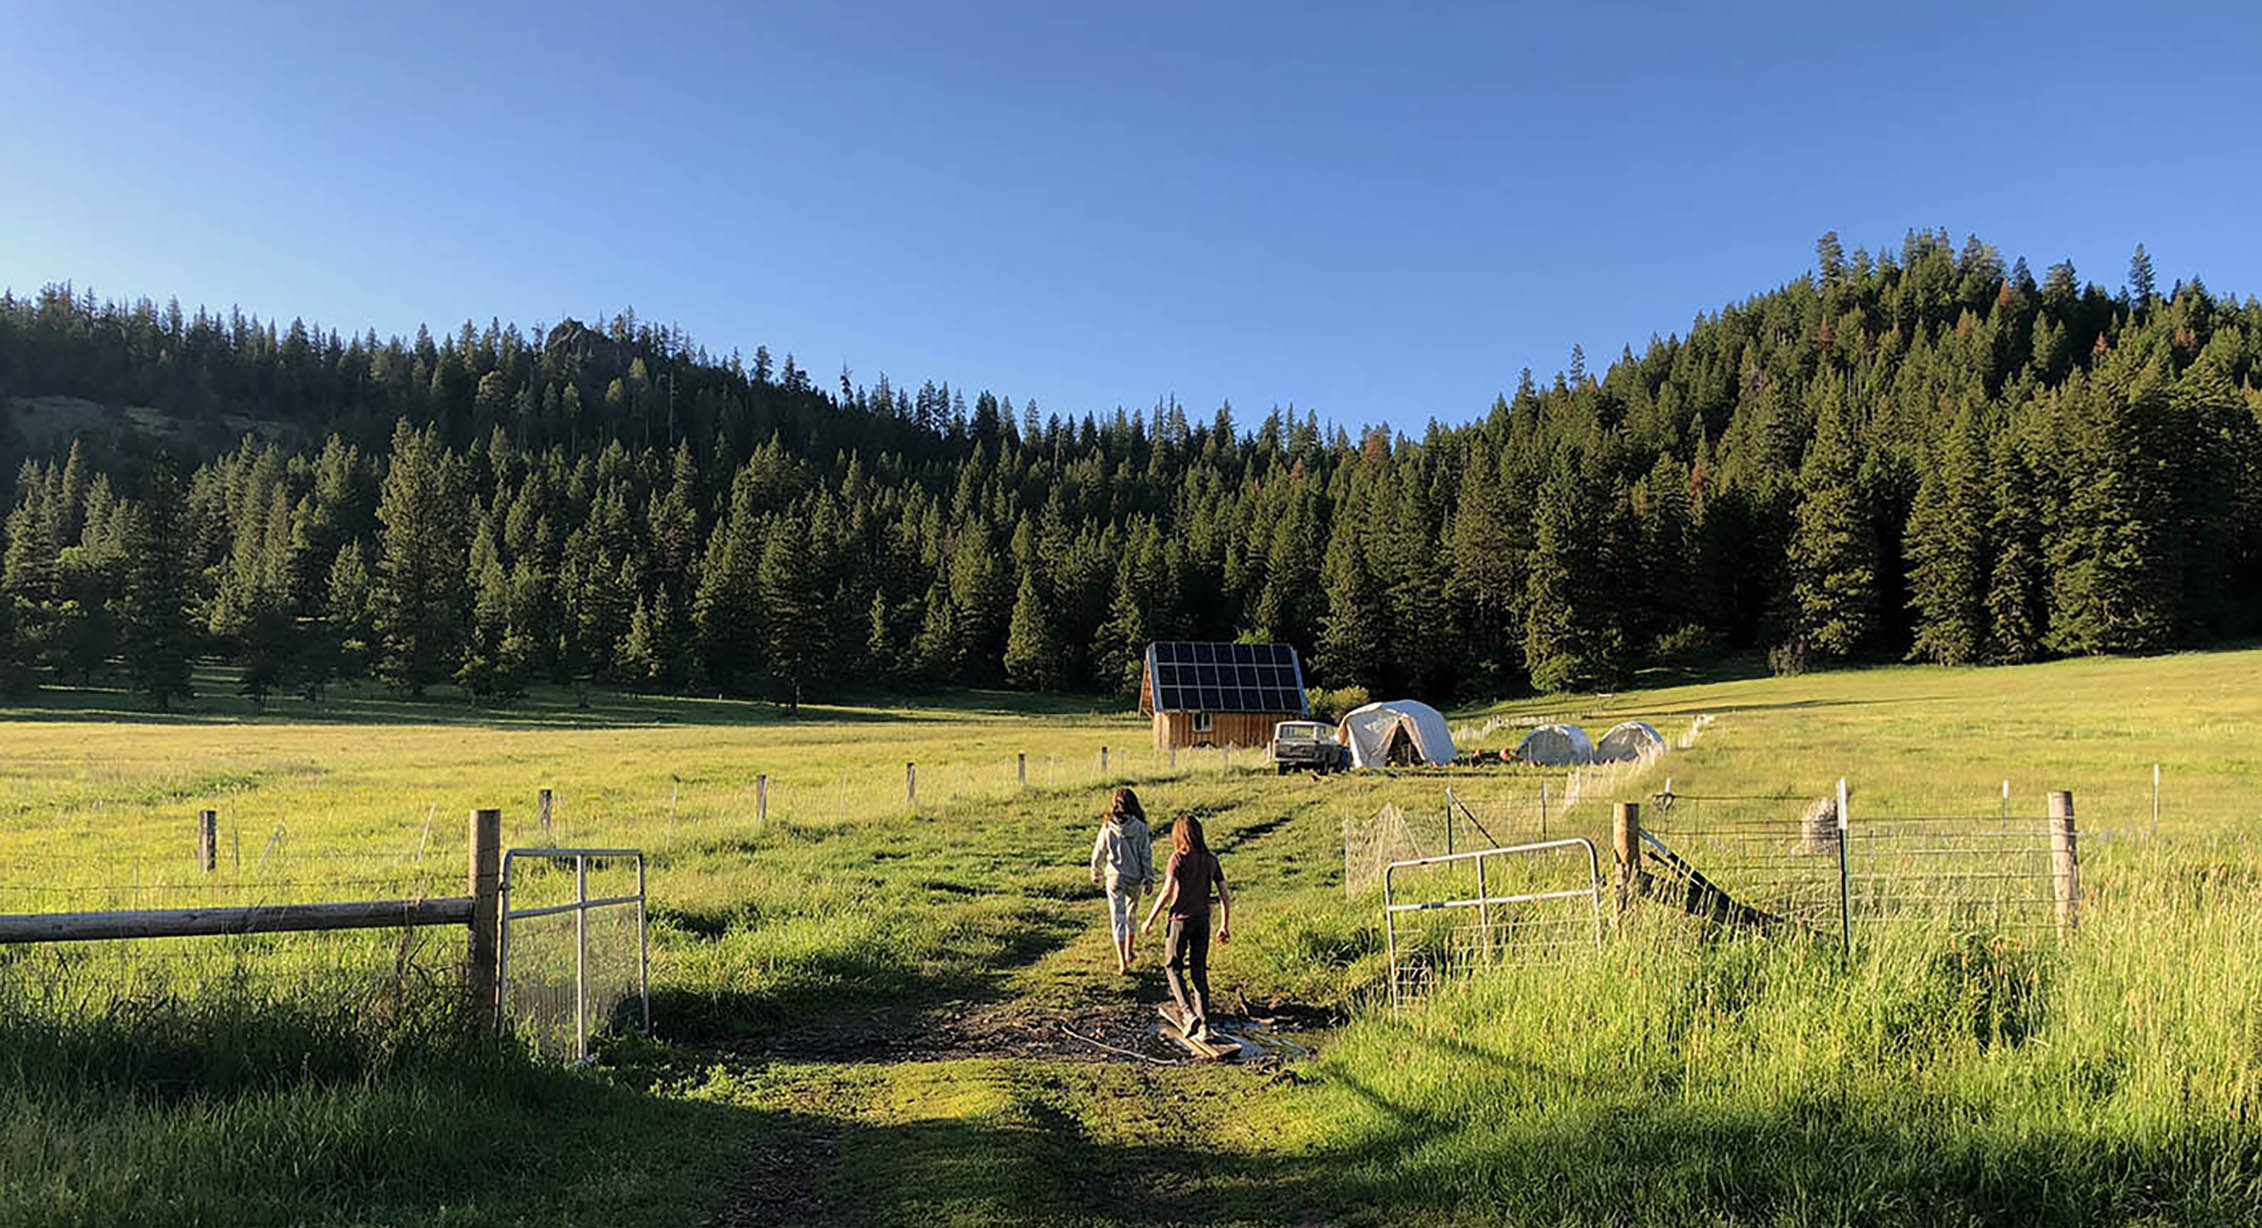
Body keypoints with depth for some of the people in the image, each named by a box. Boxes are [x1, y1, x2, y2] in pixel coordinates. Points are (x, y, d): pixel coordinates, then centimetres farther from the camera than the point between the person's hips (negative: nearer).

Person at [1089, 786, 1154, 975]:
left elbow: (1098, 854, 1)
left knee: (1118, 919, 1)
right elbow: (1146, 855, -7)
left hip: (1115, 878, -1)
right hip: (1135, 878, 1)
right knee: (1131, 914, 22)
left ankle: (1123, 964, -7)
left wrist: (1097, 875, 18)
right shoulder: (1140, 827, -10)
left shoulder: (1107, 828, -8)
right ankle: (1128, 953, 36)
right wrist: (1149, 879, 1)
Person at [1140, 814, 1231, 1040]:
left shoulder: (1179, 858, -12)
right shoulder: (1211, 860, 3)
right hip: (1203, 920, 5)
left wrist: (1150, 920, -9)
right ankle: (1204, 1025, 11)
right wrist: (1225, 926, 12)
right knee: (1199, 971, 12)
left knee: (1173, 967, 11)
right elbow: (1225, 896, 3)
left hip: (1181, 920, -5)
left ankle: (1190, 1014, -5)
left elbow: (1167, 892, -18)